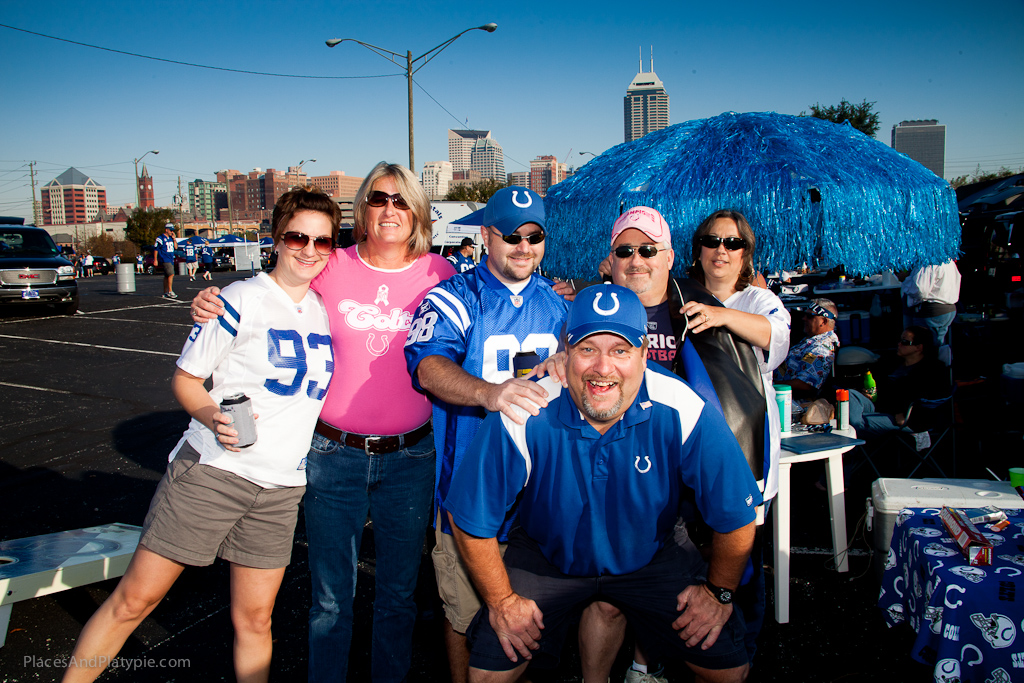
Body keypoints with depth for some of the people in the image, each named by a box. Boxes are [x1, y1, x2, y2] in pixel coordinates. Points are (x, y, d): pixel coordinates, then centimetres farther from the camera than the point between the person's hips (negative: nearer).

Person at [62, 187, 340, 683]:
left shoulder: (325, 308, 9)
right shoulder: (242, 299, -6)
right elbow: (185, 377, -2)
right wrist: (212, 416, -20)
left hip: (281, 488, 4)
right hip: (209, 472, -4)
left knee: (253, 618, 10)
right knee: (135, 598, 4)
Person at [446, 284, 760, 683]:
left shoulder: (684, 413, -28)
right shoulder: (523, 419, -30)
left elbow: (736, 516, -13)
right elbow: (470, 519, -17)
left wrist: (719, 592, -3)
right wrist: (501, 600, -9)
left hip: (651, 557, 1)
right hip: (547, 557, 0)